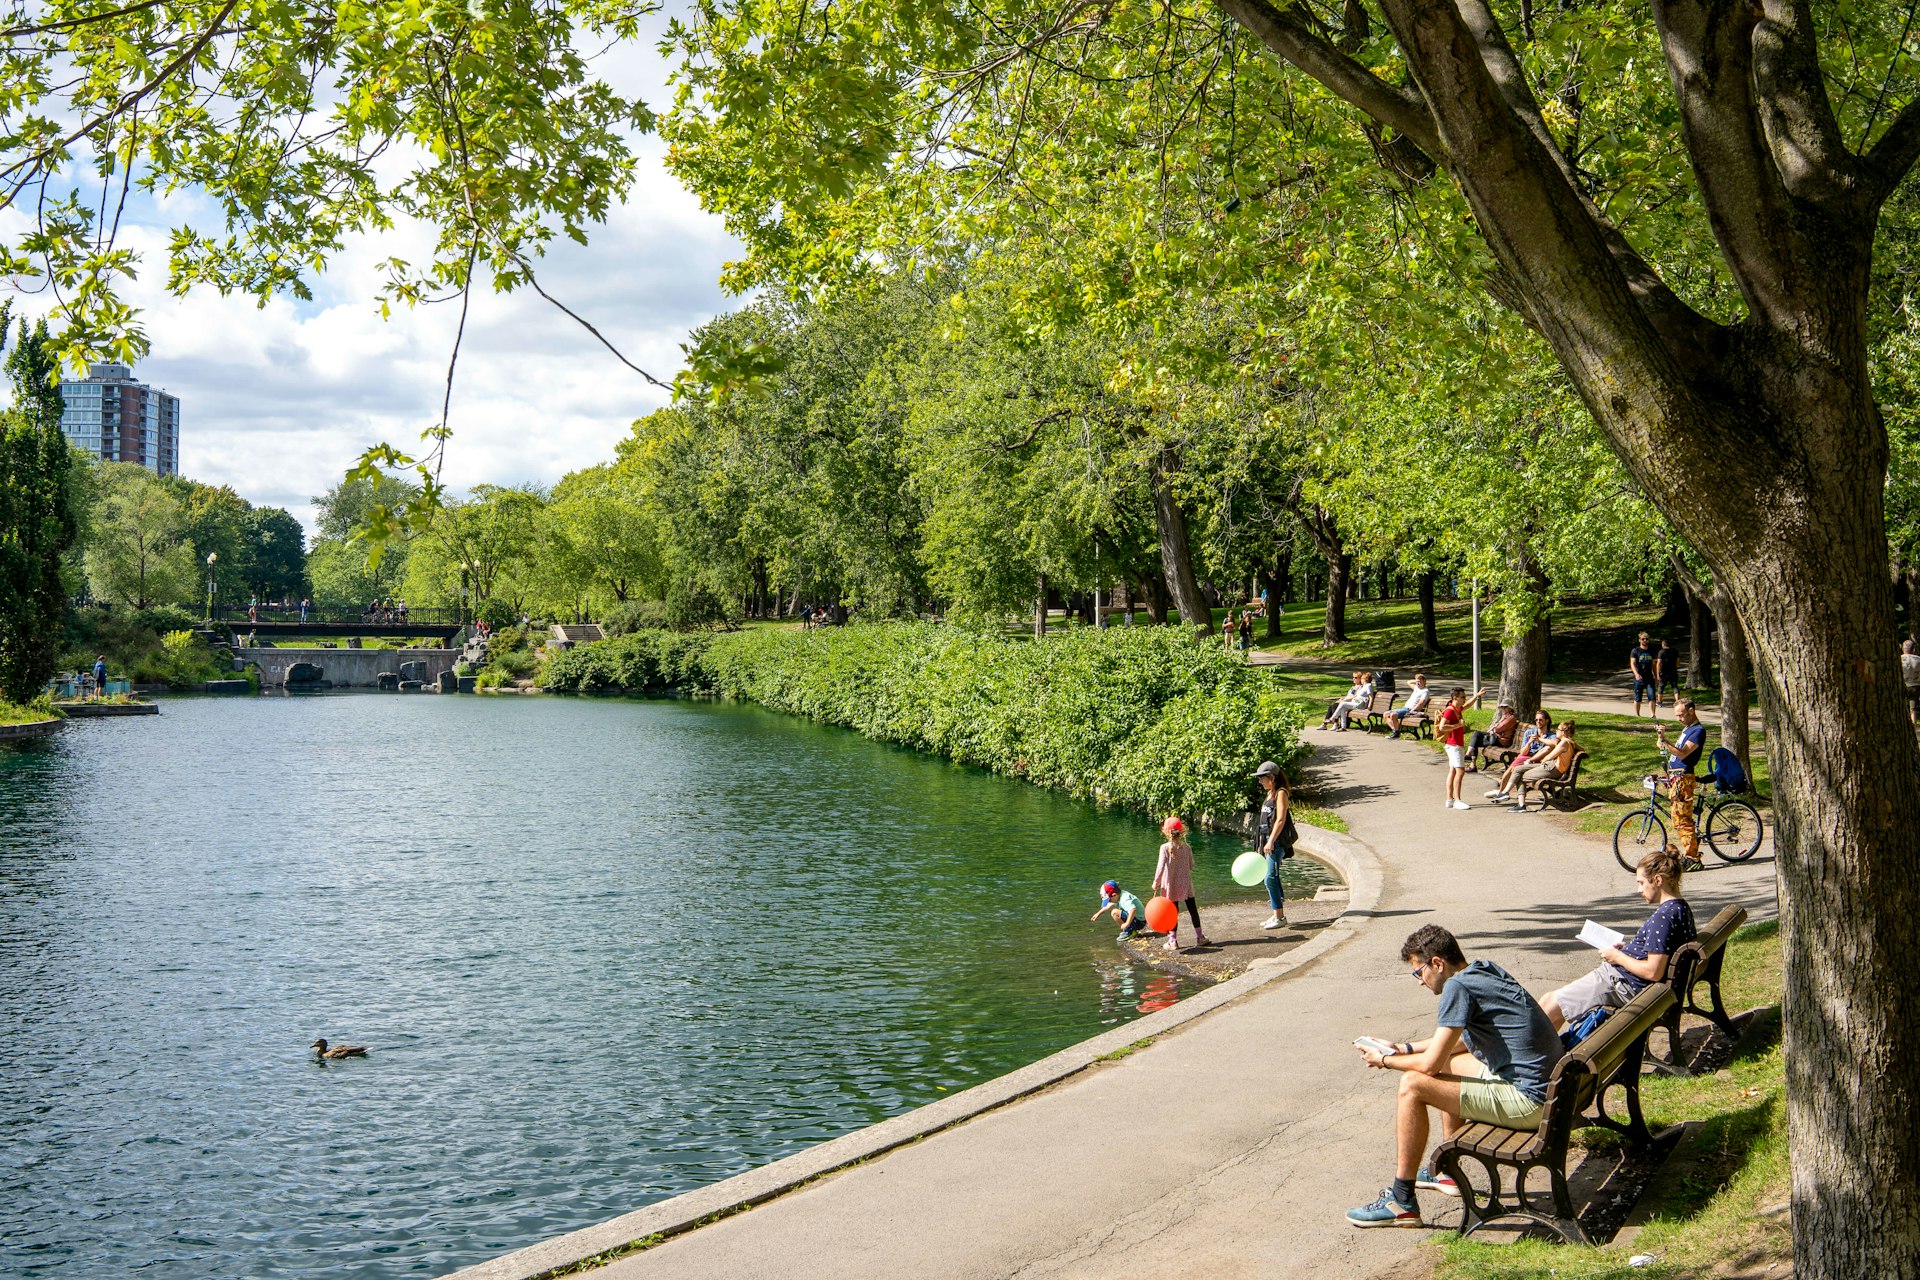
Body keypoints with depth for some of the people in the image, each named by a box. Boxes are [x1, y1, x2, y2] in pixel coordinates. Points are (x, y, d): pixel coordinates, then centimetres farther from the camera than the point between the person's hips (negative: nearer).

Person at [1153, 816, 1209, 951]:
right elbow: (1191, 865, 1)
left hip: (1171, 886, -2)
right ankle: (1200, 937, 23)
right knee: (1193, 909, 14)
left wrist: (1156, 883, -8)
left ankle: (1173, 940, 8)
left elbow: (1161, 867, -18)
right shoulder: (1187, 847, -6)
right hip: (1186, 884, 3)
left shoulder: (1165, 848, -15)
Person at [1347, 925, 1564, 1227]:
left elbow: (1431, 1063, -15)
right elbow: (1458, 1038, 28)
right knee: (1448, 1067, 28)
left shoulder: (1458, 986, -16)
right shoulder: (1485, 969, 12)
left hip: (1526, 1100, -10)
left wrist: (1385, 1061, 2)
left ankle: (1402, 1203, -6)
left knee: (1413, 1085, -12)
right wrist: (1407, 1048, 24)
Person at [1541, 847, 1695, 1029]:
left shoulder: (1663, 917, -24)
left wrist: (1618, 957, -14)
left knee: (1549, 1005, -6)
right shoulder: (1683, 908, 6)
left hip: (1626, 986, -11)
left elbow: (1653, 971, -27)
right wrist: (1628, 947, 10)